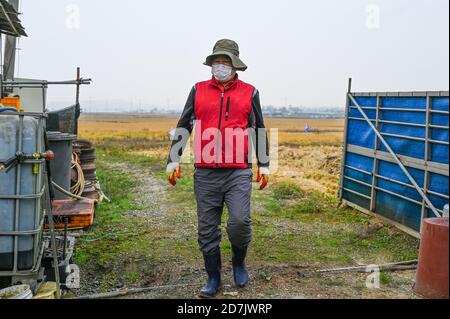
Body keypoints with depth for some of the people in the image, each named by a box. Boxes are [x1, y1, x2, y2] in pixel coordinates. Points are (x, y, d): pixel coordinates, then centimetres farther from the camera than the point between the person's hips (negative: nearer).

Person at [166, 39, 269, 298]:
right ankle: (214, 278, 23)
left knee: (240, 221, -14)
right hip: (206, 173, 2)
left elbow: (259, 130, 13)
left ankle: (239, 262, 17)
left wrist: (264, 166, 12)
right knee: (207, 229, 6)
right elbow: (183, 126, 11)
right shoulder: (198, 90, 10)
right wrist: (173, 161, 6)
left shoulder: (249, 92, 8)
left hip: (239, 172, -1)